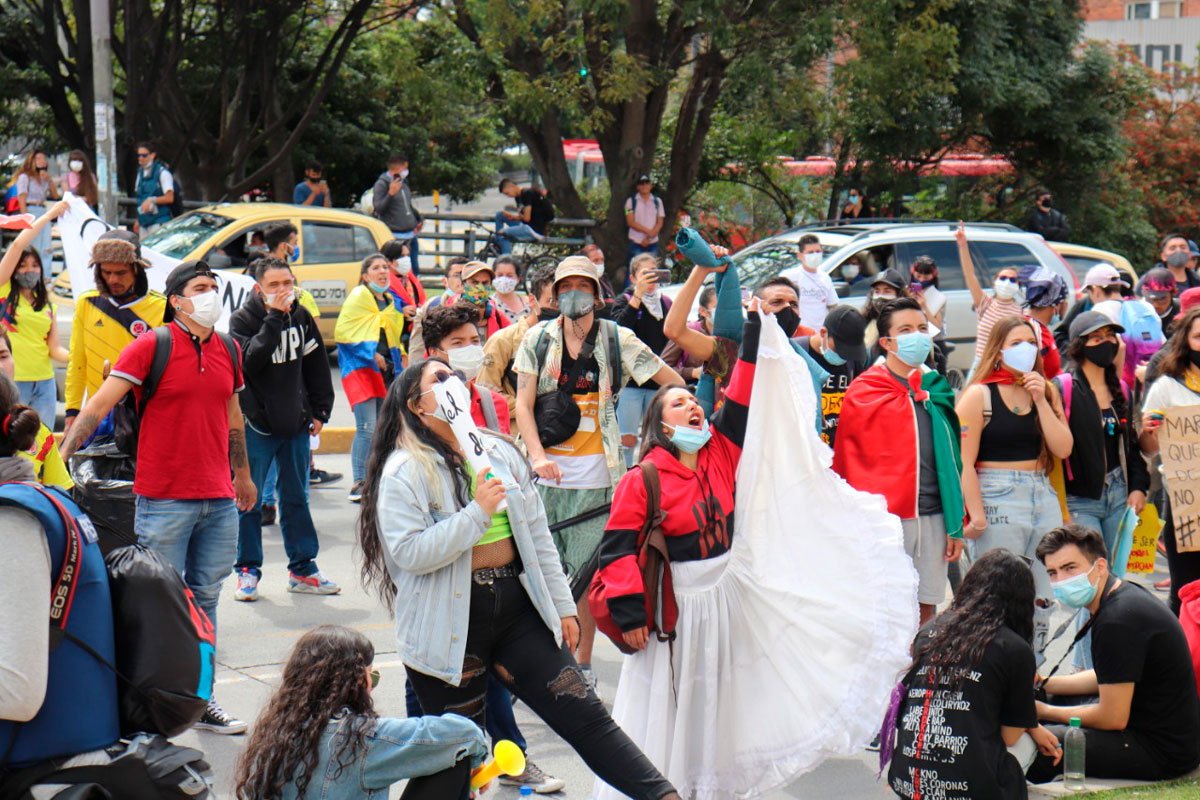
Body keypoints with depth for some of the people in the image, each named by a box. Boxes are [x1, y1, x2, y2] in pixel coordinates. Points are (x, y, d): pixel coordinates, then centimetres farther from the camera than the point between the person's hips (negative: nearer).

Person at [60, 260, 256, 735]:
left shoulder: (229, 351, 10)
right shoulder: (152, 347, -7)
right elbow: (98, 406, -11)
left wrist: (243, 475, 33)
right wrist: (60, 459, -18)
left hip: (219, 500, 5)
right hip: (164, 500, -5)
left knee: (205, 599, 11)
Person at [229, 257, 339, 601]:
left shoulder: (301, 317, 5)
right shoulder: (242, 319, -8)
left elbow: (317, 365, 11)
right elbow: (250, 360, -24)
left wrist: (320, 411, 8)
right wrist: (274, 318, -25)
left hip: (295, 424, 4)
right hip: (256, 424, -4)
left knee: (297, 498, 11)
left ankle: (302, 569, 18)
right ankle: (248, 570, 9)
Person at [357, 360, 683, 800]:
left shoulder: (500, 453, 11)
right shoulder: (404, 472, -7)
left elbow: (538, 537, 15)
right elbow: (408, 552, -19)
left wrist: (563, 606, 13)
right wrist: (477, 512, -20)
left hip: (516, 607, 5)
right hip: (451, 627, -5)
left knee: (584, 713, 2)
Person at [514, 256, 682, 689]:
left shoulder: (616, 339, 3)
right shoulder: (537, 338, 5)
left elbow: (674, 382, 10)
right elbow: (523, 404, 2)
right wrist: (538, 456, -12)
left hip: (595, 476, -1)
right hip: (547, 472, 1)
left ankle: (583, 663, 11)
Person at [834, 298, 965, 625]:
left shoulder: (936, 392, 12)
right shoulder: (862, 393, -1)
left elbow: (950, 460, 13)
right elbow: (844, 463, 3)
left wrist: (955, 525, 9)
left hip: (931, 516, 4)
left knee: (926, 610, 7)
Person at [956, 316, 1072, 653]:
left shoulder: (1046, 391, 13)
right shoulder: (979, 395, -3)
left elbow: (1063, 449, 1)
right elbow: (964, 463, -8)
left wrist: (1040, 400, -5)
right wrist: (977, 515, -14)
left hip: (1042, 497, 6)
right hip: (997, 500, -6)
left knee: (1043, 600, 7)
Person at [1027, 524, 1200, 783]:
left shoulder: (1118, 621, -25)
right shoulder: (1124, 595, 7)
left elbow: (1113, 719, -21)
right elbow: (1107, 679, 22)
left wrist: (1045, 712, -8)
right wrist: (1043, 682, 15)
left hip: (1163, 751, -11)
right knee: (1056, 699, 25)